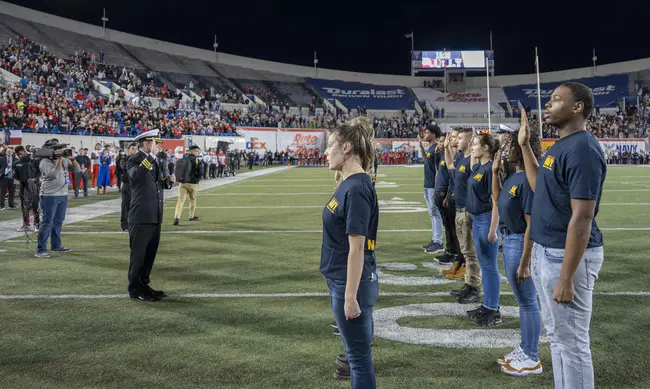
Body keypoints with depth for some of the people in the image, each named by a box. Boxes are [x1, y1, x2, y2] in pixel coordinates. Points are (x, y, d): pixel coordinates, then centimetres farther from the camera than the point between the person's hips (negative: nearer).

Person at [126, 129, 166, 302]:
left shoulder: (154, 161, 15)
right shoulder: (134, 160, -8)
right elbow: (136, 175, -31)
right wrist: (151, 155, -28)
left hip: (155, 216, 8)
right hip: (141, 216, -8)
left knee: (150, 254, 13)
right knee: (138, 254, 1)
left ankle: (144, 285, 24)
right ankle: (134, 289, 11)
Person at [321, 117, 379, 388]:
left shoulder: (357, 188, -21)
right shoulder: (348, 183, 7)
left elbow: (357, 246, -22)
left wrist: (350, 296, -21)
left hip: (352, 284, -9)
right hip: (342, 280, 9)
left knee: (359, 355, 4)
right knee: (356, 349, 21)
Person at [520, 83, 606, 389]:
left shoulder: (582, 149, -20)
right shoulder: (560, 145, 10)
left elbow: (582, 218, -24)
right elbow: (539, 186, 24)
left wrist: (566, 278, -25)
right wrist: (524, 145, 16)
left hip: (567, 256, -10)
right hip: (545, 252, 10)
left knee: (571, 341, 1)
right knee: (556, 334, 21)